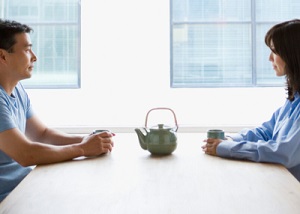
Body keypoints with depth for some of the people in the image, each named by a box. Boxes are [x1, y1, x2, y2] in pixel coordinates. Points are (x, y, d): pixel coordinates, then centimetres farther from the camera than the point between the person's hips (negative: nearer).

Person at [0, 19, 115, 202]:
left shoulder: (17, 90, 7)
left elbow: (42, 133, 12)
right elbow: (25, 154, -26)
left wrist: (87, 140, -4)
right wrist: (82, 148, -16)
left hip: (24, 182, 8)